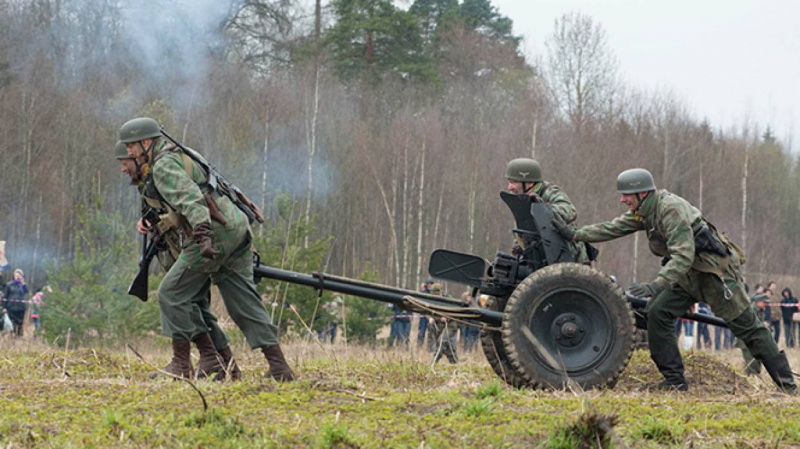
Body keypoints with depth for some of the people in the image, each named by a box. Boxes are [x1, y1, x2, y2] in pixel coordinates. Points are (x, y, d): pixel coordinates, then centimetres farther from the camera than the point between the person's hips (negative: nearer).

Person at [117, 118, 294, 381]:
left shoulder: (164, 165, -4)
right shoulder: (180, 157, 27)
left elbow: (190, 198, -22)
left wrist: (202, 231, -34)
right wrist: (154, 225, 25)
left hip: (215, 233, -10)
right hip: (237, 230, 10)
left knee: (172, 293, 1)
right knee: (243, 301, 9)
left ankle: (182, 363, 2)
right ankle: (279, 369, 4)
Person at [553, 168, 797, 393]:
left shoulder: (671, 209, -27)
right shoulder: (643, 212, 3)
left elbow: (683, 256, -34)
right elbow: (612, 228, 11)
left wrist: (655, 286, -43)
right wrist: (575, 234, 5)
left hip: (715, 271, -9)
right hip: (687, 275, 9)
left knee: (747, 326, -2)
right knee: (657, 314, -6)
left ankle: (786, 381, 7)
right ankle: (675, 380, -1)